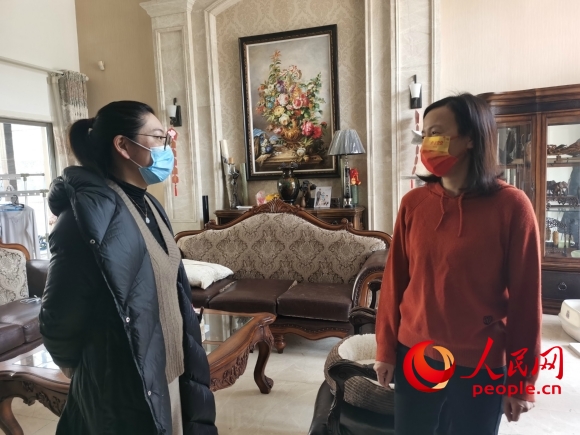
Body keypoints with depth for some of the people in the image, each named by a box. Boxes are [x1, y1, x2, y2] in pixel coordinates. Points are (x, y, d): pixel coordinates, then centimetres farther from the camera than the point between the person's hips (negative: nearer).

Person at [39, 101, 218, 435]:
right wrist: (80, 369, 0)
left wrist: (188, 359, 13)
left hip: (170, 371, 8)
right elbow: (59, 319, -18)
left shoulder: (148, 205, 5)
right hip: (126, 388, -7)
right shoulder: (91, 211, -23)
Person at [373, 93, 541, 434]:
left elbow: (526, 298, -8)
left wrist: (523, 380, -3)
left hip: (481, 366, -2)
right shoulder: (413, 202, -4)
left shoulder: (512, 206, -13)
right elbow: (394, 281, 0)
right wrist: (386, 348, 4)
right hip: (414, 356, 3)